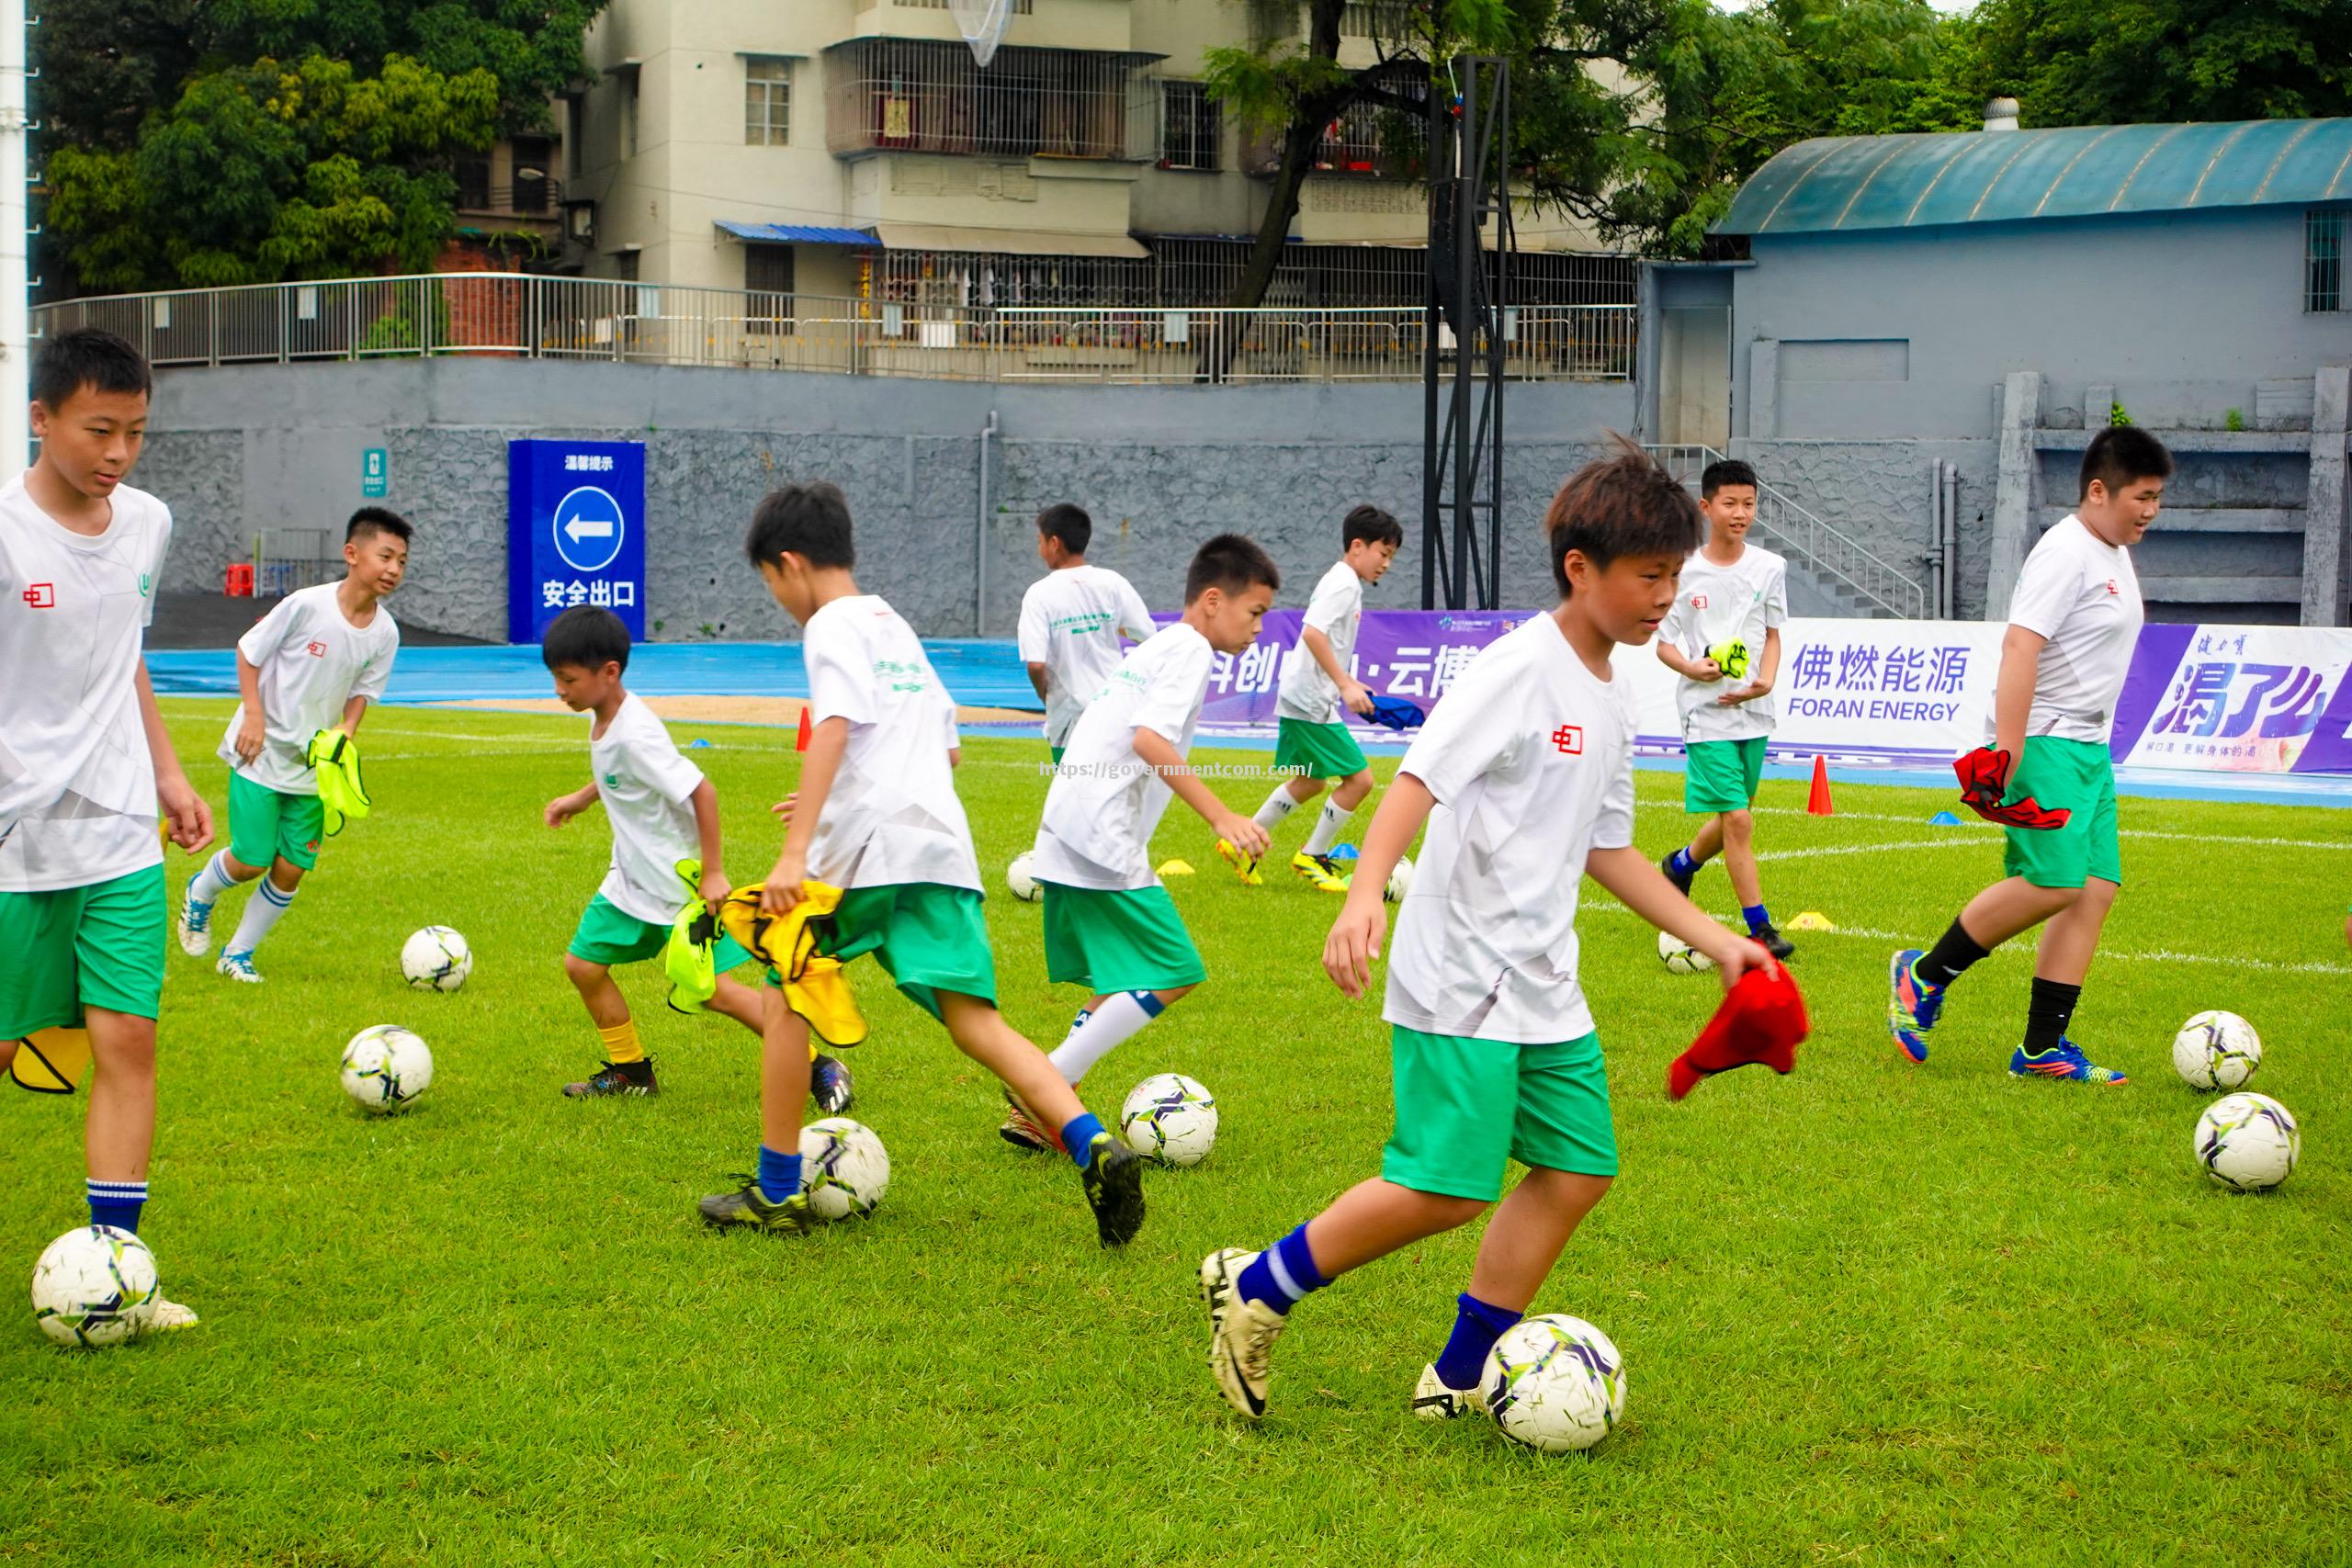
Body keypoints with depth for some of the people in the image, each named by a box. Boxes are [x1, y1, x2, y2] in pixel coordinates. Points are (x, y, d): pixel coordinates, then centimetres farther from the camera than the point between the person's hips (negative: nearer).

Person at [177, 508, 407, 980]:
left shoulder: (385, 633, -5)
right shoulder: (306, 605, -19)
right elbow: (247, 651, -7)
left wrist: (346, 731, -11)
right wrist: (253, 715, -13)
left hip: (316, 765, 4)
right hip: (261, 753, -4)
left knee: (291, 870, 2)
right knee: (251, 860, -4)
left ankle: (239, 954, 22)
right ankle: (200, 896, 31)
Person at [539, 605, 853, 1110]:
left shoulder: (634, 735, -28)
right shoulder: (605, 719, 1)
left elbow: (701, 790, -29)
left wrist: (712, 873, -26)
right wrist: (580, 798, 21)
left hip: (681, 881, -9)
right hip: (631, 879, 9)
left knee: (712, 989, -9)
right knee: (583, 964, 9)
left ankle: (818, 1069, -1)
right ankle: (630, 1069, 26)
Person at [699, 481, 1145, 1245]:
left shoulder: (833, 626, -2)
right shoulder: (897, 627, 25)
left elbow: (832, 729, -18)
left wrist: (794, 852, -25)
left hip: (863, 848, -7)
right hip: (941, 846, 7)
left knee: (789, 999, 11)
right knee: (975, 1022, -2)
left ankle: (776, 1191, 14)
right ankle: (1094, 1146, -23)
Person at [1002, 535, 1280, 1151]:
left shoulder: (1154, 649, 23)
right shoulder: (1191, 649, -7)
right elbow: (1150, 740, -21)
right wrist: (1221, 816, -24)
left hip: (1066, 839, 10)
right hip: (1104, 841, -10)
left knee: (1122, 983, 16)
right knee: (1172, 974, -7)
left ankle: (1039, 1112, 11)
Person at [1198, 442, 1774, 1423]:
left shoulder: (1614, 698, 12)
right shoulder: (1520, 668, -14)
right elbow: (1419, 780, -22)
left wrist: (1715, 943, 19)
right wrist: (1364, 896, -36)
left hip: (1544, 989, 9)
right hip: (1459, 981, -9)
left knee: (1577, 1171, 5)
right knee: (1447, 1189, -11)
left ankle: (1463, 1377, 16)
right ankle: (1254, 1289, 7)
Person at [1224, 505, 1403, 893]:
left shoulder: (1344, 583, 17)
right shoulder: (1344, 584, -14)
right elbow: (1312, 632, -27)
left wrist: (1351, 684, 26)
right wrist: (1345, 685, -28)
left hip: (1301, 699, 11)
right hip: (1313, 702, -11)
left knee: (1311, 781, 22)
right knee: (1359, 778, -9)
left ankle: (1242, 844, 28)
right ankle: (1312, 857, 3)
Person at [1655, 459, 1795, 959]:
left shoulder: (1770, 568, 4)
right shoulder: (1683, 571, -5)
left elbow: (1772, 635, 12)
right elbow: (1663, 642, 1)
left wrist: (1765, 681, -7)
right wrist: (1690, 667, -20)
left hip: (1753, 711, 4)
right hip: (1706, 713, -4)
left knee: (1732, 816, 14)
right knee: (1737, 820, -12)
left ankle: (1680, 865, 44)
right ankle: (1760, 927, -6)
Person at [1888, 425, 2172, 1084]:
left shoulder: (2115, 556, 17)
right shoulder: (2066, 553, -14)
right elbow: (2020, 647, -22)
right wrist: (2008, 755, -27)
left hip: (2088, 746, 10)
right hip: (2044, 743, -10)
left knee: (2097, 889, 2)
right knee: (2055, 882, -17)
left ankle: (2042, 1048, 4)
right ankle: (1923, 975, 0)